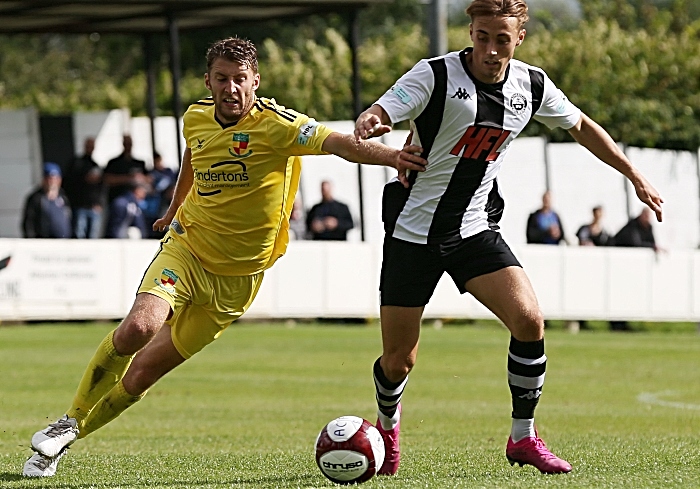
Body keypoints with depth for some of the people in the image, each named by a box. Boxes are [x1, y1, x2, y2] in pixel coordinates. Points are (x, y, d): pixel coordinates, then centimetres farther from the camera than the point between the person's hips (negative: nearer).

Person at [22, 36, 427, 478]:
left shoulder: (275, 125, -17)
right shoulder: (196, 118, -1)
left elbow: (338, 143, -31)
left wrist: (390, 156, -49)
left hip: (237, 277, -2)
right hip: (186, 249, 2)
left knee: (142, 375, -1)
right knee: (139, 327, -27)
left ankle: (67, 439, 19)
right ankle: (70, 422, -8)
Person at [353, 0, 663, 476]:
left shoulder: (532, 86, -1)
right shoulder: (436, 75, -15)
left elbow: (581, 126, 17)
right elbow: (377, 115, -25)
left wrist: (635, 175, 18)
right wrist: (368, 124, -50)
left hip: (475, 230, 3)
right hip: (413, 231, -3)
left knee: (529, 319, -20)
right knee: (398, 363, 0)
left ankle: (523, 437, -2)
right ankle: (387, 424, 36)